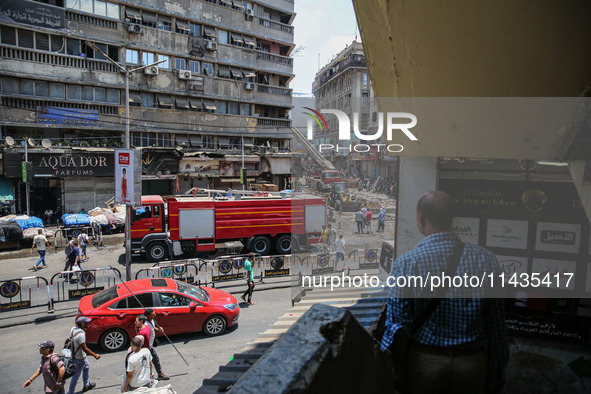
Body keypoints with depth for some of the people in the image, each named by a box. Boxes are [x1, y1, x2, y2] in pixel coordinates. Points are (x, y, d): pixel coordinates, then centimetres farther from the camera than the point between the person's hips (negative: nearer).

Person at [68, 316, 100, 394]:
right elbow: (85, 349, -27)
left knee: (86, 367, 28)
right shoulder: (80, 335, -34)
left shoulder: (74, 329, -7)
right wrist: (95, 355, -18)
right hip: (79, 358, -10)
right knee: (76, 375, 6)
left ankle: (86, 385, 44)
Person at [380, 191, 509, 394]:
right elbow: (496, 325, -4)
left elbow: (397, 326, -12)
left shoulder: (405, 264, -17)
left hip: (425, 362, -2)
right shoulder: (486, 260, -10)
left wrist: (399, 370, 3)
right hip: (472, 362, 2)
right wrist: (494, 374, 8)